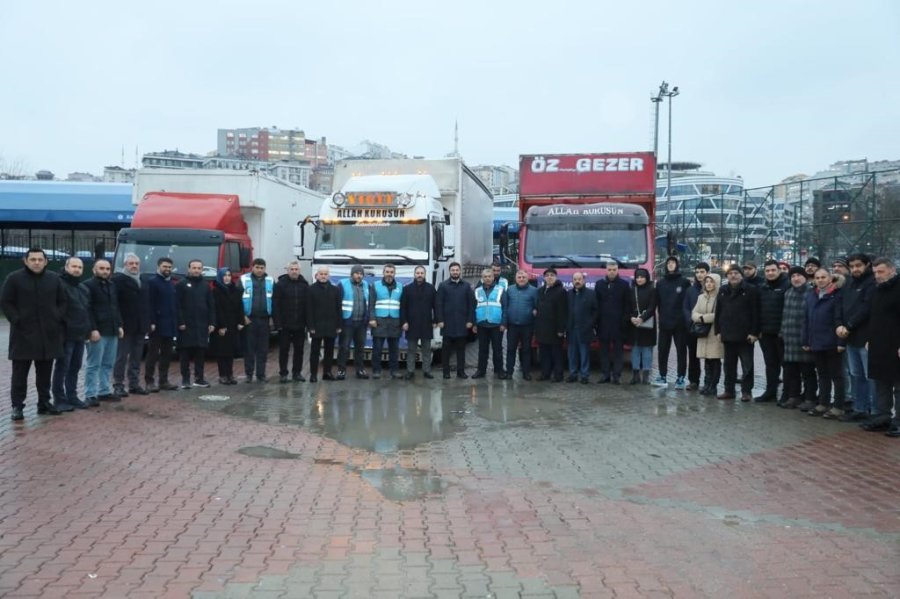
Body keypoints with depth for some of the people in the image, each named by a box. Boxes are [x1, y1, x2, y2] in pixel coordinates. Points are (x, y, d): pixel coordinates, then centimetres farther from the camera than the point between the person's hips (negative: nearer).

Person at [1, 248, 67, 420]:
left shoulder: (54, 279, 7)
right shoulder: (14, 278, -3)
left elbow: (62, 302, 14)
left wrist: (58, 320, 2)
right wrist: (17, 321, -11)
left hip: (49, 334, 3)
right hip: (23, 333, -3)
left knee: (45, 372, 10)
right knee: (20, 372, 1)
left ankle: (44, 402, 20)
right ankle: (17, 406, 7)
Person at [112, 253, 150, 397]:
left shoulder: (142, 281, 18)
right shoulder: (118, 279, -5)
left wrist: (147, 323, 10)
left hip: (140, 326, 7)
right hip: (126, 325, -7)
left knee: (137, 357, 10)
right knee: (121, 356, -2)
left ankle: (134, 384, 16)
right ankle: (118, 385, 4)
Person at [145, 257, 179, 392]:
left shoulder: (171, 283, 16)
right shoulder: (152, 282, -5)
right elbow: (150, 304, -12)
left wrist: (176, 322, 11)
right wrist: (152, 322, -18)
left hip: (170, 325, 7)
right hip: (157, 325, -7)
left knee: (166, 354, 9)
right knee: (153, 354, -2)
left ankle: (164, 380, 16)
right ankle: (149, 381, 3)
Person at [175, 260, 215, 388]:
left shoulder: (205, 285, 13)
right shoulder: (182, 284, 1)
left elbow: (211, 306, 12)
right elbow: (177, 305, -5)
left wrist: (212, 323, 5)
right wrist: (180, 322, -12)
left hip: (202, 325, 4)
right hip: (186, 325, -4)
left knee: (201, 353, 6)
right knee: (185, 353, 0)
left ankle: (199, 378, 13)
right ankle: (185, 379, 6)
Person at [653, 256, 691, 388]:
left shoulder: (685, 282, 0)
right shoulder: (660, 283, 8)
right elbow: (658, 302, 10)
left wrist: (686, 317, -4)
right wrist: (661, 316, 4)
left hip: (680, 323, -2)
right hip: (664, 323, 3)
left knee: (681, 350, 2)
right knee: (662, 350, 4)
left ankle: (681, 378, 8)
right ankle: (662, 376, 11)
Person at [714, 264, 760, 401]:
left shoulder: (751, 290, -5)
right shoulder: (723, 291, 12)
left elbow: (756, 313, -9)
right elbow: (718, 312, 13)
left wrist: (754, 332, -14)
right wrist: (718, 330, 7)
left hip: (745, 336, -5)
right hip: (728, 335, 5)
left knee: (747, 365, 2)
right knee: (729, 365, 11)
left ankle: (746, 391, 8)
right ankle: (729, 390, 18)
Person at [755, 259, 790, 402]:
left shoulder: (787, 285, -7)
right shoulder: (762, 287, 14)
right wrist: (759, 329, 9)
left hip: (781, 332, -6)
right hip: (766, 332, 6)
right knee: (770, 364, 11)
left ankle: (787, 394, 8)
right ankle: (770, 391, 18)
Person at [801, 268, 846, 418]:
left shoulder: (837, 296, -9)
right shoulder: (810, 295, 12)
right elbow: (807, 320, 13)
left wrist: (840, 342, -19)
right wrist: (806, 341, 9)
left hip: (831, 344, -6)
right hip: (816, 343, 7)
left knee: (836, 375, 4)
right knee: (822, 375, 15)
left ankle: (838, 407, 9)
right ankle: (823, 404, 24)